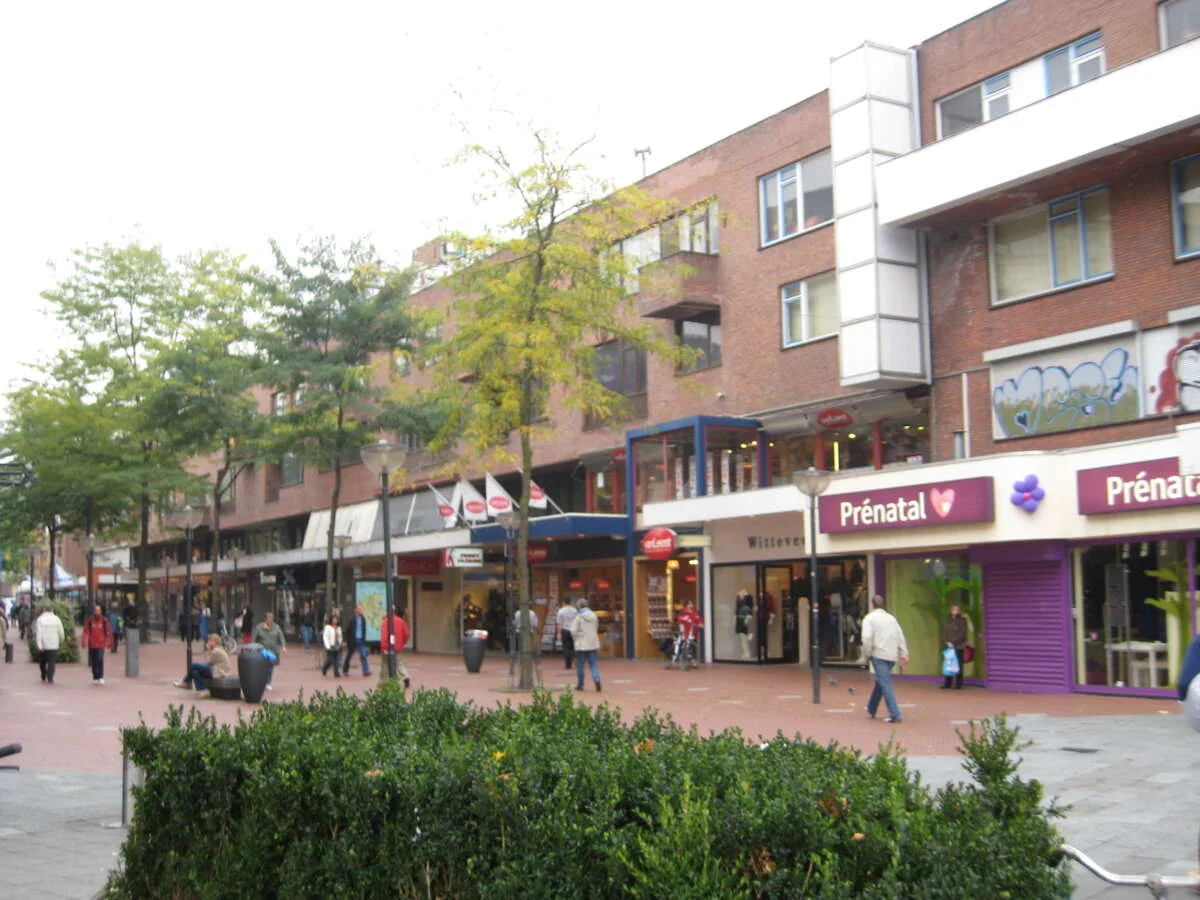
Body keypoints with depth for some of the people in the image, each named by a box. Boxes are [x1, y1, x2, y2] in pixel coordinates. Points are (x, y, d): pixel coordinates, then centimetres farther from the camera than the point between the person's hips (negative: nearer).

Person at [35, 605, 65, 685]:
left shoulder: (40, 619, -1)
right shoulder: (56, 619, 1)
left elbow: (38, 633, -9)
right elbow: (61, 632, 1)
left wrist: (39, 645, -13)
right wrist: (61, 641, 19)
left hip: (43, 644, 1)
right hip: (54, 645, -1)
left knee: (42, 661, 18)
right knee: (52, 662, -3)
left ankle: (44, 677, 27)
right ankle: (50, 679, -13)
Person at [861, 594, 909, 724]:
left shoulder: (869, 618, -1)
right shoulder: (891, 618, 18)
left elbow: (867, 638, -14)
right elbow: (901, 637, 13)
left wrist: (867, 655, -4)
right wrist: (904, 654, 11)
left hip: (878, 655, -7)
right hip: (892, 655, 7)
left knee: (885, 684, -8)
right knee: (880, 682, 20)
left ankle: (894, 714, -15)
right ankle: (871, 709, 32)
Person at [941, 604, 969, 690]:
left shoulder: (962, 620, -3)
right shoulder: (948, 621, 12)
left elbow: (962, 634, -10)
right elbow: (944, 632, 10)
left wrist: (953, 642, -14)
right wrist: (947, 642, -5)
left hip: (959, 646, -5)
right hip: (949, 646, 5)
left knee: (958, 665, -4)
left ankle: (958, 685, -1)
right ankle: (947, 684, 8)